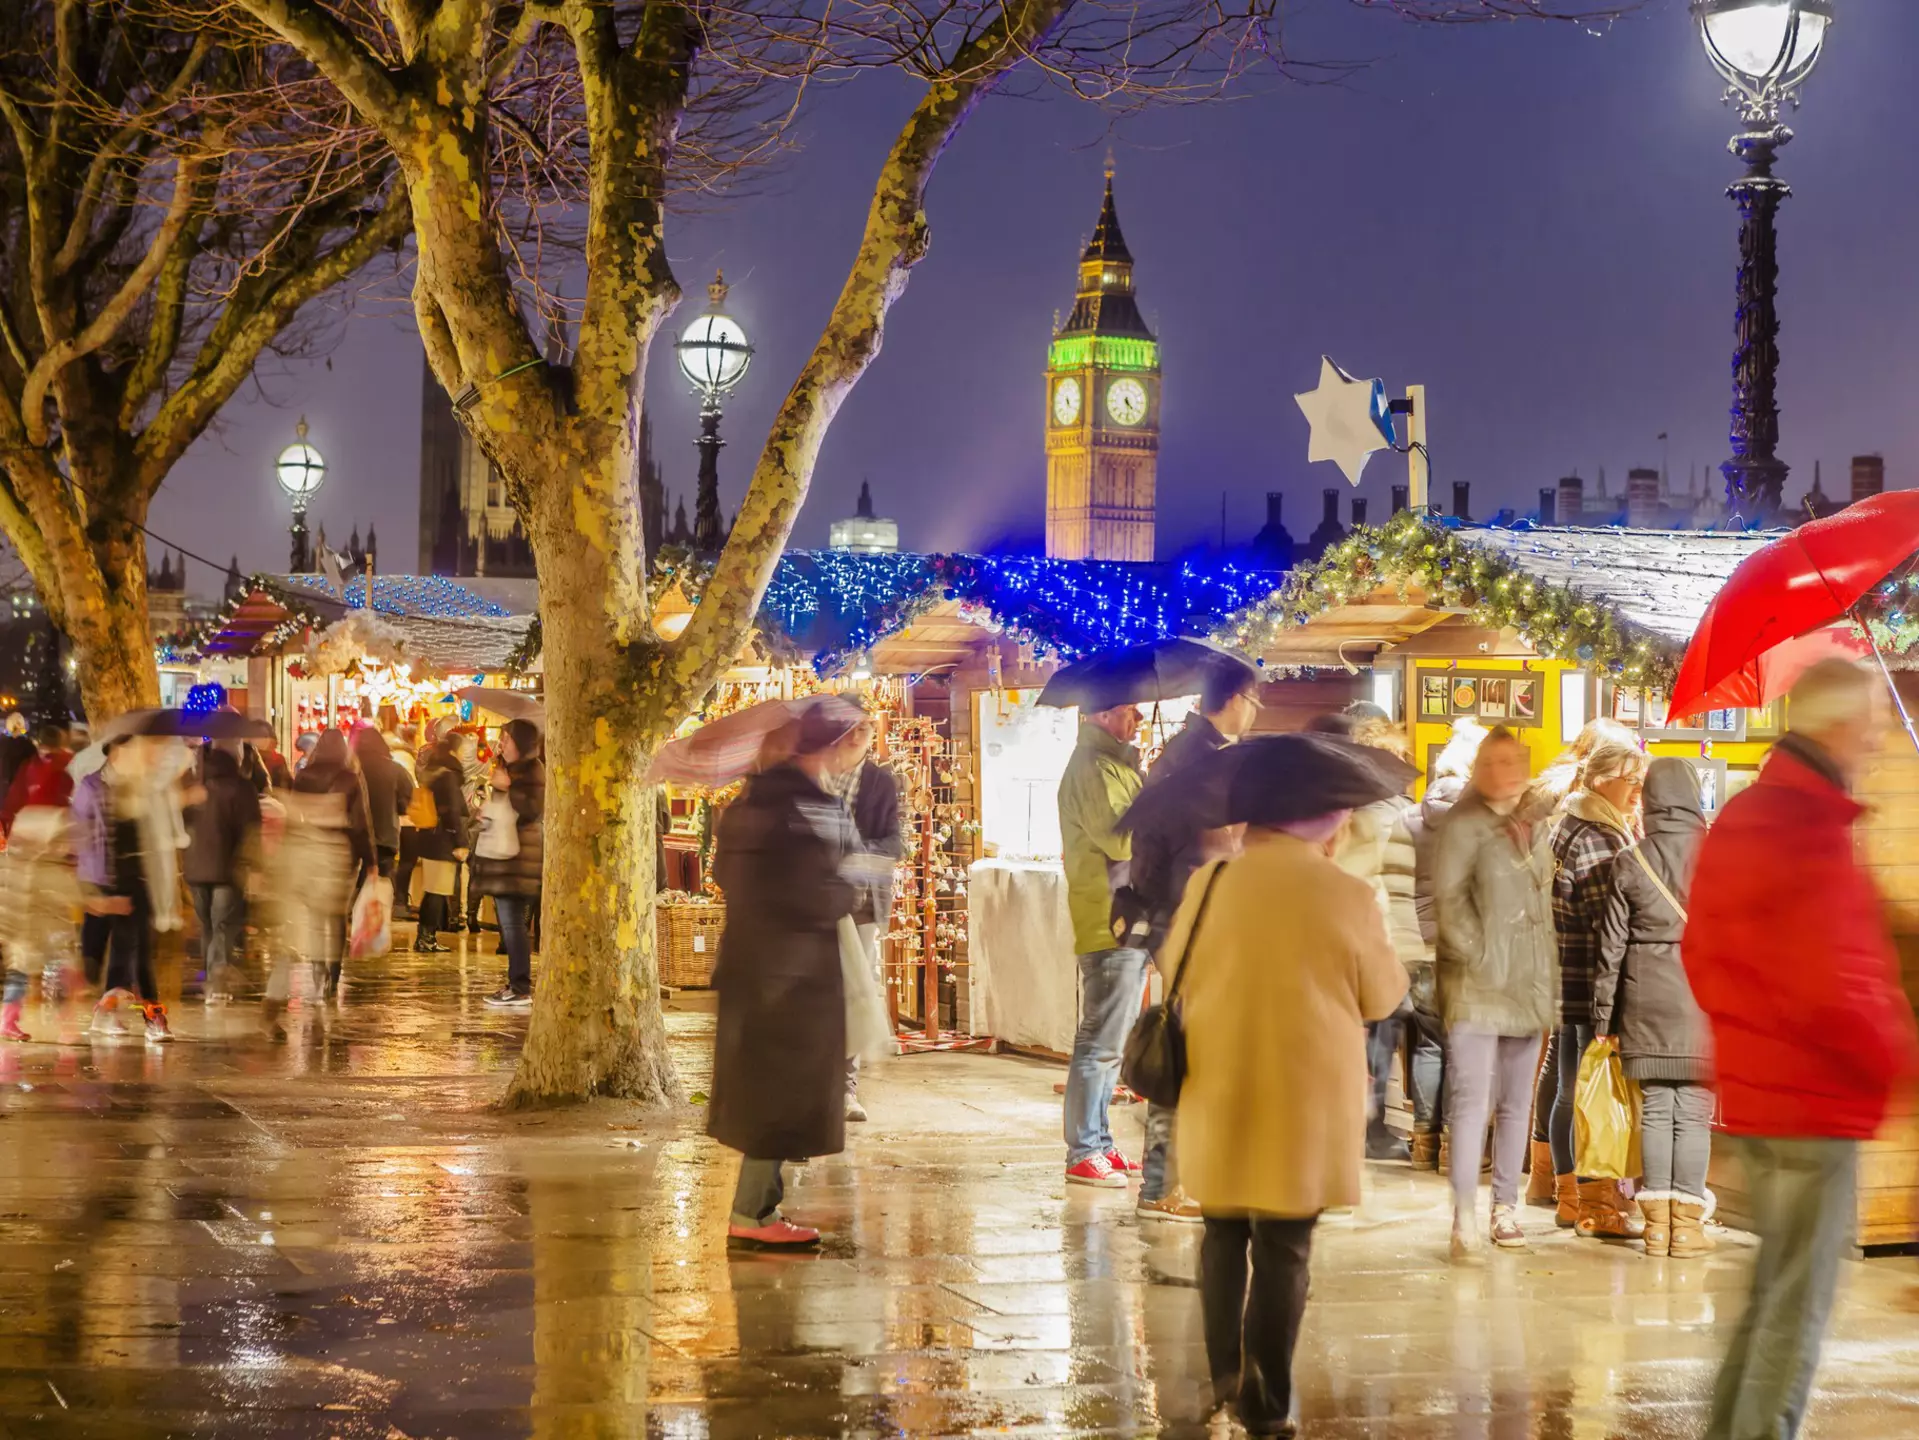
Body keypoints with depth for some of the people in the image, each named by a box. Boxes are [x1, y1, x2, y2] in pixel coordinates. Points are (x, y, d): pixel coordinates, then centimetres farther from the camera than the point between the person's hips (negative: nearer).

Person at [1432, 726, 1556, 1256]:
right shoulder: (1463, 825, -6)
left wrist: (1549, 982, 14)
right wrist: (1476, 955, -16)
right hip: (1476, 987, -7)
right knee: (1471, 1099, -11)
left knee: (1516, 1102, 10)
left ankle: (1505, 1206, 18)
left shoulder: (1535, 830, 15)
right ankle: (1464, 1213, -12)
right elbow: (1448, 898, -13)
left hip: (1527, 987, 7)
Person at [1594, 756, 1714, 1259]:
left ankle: (1656, 1222, 10)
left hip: (1646, 1001, 2)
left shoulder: (1629, 862, 1)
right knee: (1694, 1111, 2)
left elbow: (1611, 944, 3)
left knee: (1654, 1109, 8)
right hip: (1703, 996, -2)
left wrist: (1603, 1015, 9)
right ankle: (1686, 1222, 3)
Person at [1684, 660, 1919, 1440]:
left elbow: (1701, 954, 16)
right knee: (1798, 1304, -1)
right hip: (1814, 1106, -9)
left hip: (1750, 1092, 9)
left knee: (1774, 1288, 20)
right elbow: (1834, 994, -23)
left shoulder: (1736, 823, 9)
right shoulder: (1814, 840, -21)